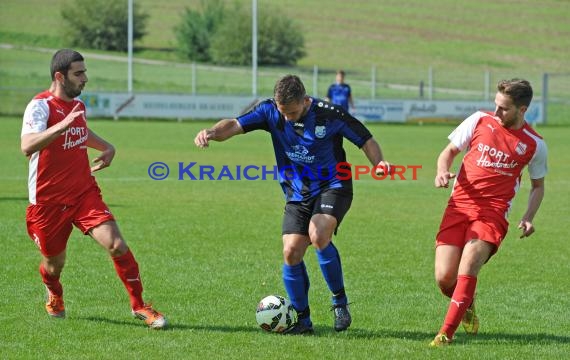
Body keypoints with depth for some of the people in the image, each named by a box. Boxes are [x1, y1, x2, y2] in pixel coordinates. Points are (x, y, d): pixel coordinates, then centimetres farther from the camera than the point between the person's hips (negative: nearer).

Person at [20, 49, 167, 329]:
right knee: (54, 264, 10)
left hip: (84, 194, 5)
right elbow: (27, 146, -35)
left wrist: (107, 147, 15)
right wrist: (62, 125, -47)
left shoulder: (78, 104, 8)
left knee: (116, 245, -16)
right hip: (48, 201, -4)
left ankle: (138, 306, -2)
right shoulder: (40, 106, -16)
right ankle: (54, 296, 46)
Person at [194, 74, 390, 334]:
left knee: (318, 235, -29)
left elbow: (366, 141, -6)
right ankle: (303, 320, 9)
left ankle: (340, 301, -10)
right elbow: (235, 125, -19)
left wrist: (379, 163, -24)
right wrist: (212, 133, -39)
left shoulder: (329, 115, -16)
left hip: (333, 187, -4)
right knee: (291, 252, -8)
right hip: (297, 194, 4)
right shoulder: (271, 111, -8)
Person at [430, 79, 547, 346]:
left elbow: (538, 185, 18)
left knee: (468, 265, -27)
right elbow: (449, 151, 14)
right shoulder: (479, 121, 4)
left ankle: (446, 333, -21)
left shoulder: (534, 144, 4)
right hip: (459, 206, 2)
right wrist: (443, 171, -8)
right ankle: (466, 304, 26)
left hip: (493, 213, -2)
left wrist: (528, 218, 2)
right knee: (444, 278, -9)